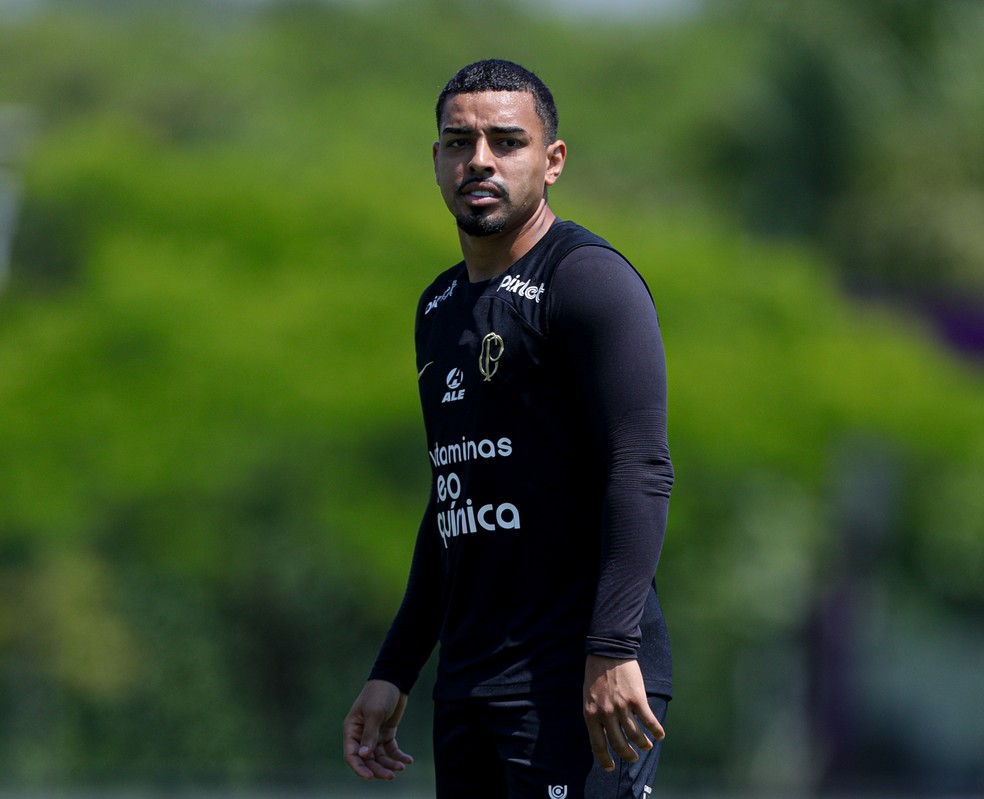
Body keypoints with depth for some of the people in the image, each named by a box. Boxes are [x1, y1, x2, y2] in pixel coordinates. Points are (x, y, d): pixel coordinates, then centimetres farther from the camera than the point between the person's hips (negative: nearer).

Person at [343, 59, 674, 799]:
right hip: (467, 683, 8)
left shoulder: (588, 280, -7)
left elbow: (641, 471, -16)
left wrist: (613, 651, -25)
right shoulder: (442, 308, 20)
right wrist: (394, 674, 22)